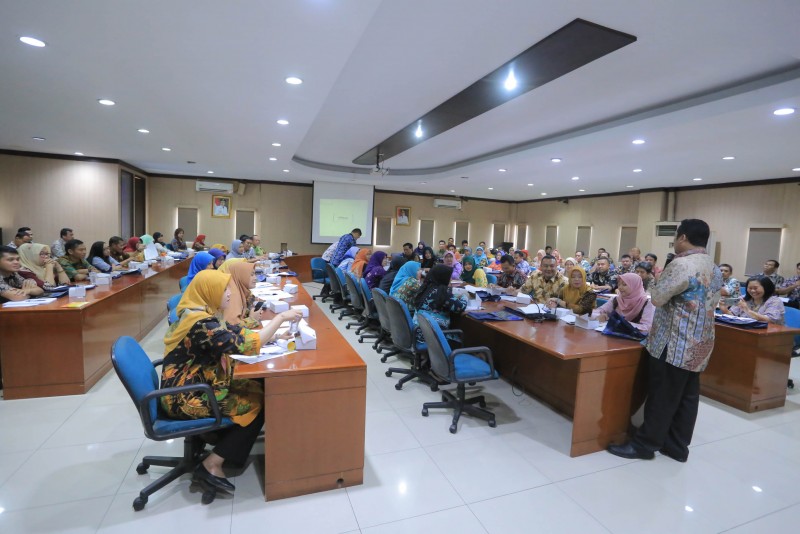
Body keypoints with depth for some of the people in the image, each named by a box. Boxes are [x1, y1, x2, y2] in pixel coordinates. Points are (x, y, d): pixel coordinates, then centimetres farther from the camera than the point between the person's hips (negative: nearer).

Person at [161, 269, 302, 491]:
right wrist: (281, 317, -24)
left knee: (255, 389, 6)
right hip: (186, 399, -9)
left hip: (191, 388, 9)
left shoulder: (198, 313, 5)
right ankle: (211, 465, 3)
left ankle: (222, 444, 17)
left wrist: (273, 334, -2)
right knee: (258, 403, -4)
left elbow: (235, 333, 10)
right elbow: (245, 345, -31)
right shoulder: (201, 322, -27)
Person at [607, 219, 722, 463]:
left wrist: (660, 278, 0)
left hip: (674, 344, -9)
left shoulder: (682, 265, -19)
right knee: (687, 396, 14)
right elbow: (705, 303, 20)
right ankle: (677, 446, 25)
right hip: (699, 344, 9)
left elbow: (657, 298, -17)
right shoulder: (715, 269, 12)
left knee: (661, 397, 0)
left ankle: (644, 444, 11)